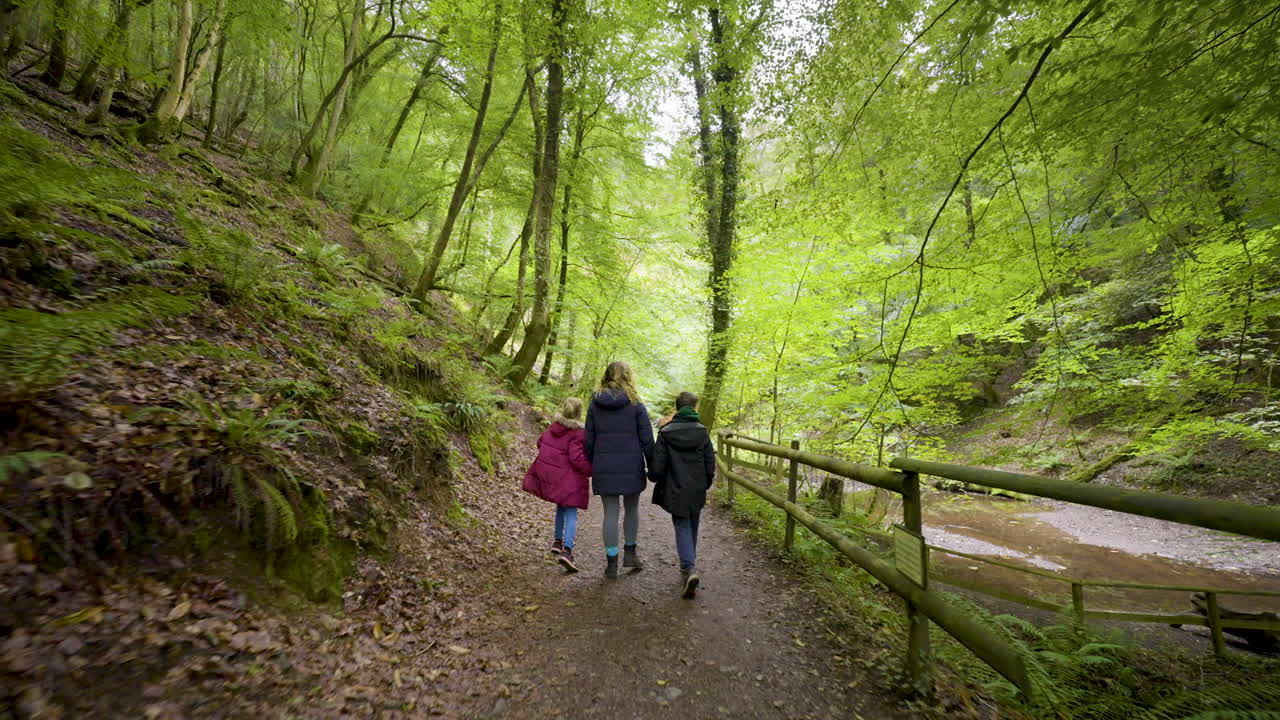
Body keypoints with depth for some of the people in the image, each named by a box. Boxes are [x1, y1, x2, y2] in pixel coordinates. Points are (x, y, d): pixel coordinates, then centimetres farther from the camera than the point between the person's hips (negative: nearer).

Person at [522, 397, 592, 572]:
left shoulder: (553, 426, 4)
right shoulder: (578, 433, -18)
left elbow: (540, 443, 15)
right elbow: (577, 457, -23)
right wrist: (591, 471, -11)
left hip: (548, 472, 7)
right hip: (567, 476, -7)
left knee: (561, 506, 25)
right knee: (571, 512, 0)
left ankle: (558, 541, 32)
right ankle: (566, 550, -13)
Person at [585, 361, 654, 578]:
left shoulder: (595, 404, 2)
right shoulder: (636, 405, -5)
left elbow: (589, 440, 6)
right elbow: (647, 439, -5)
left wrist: (590, 466, 15)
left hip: (604, 468, 2)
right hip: (631, 466, -1)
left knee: (610, 513, 7)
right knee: (632, 509, 19)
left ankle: (611, 562, 12)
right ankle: (630, 552, 27)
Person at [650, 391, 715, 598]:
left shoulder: (665, 433, -10)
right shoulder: (702, 432, -4)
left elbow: (657, 466, -10)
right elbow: (710, 465, -1)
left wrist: (654, 478, 12)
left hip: (676, 492, -2)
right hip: (697, 492, 2)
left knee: (682, 528, 3)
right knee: (692, 529, 18)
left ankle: (689, 568, -16)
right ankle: (688, 566, 32)